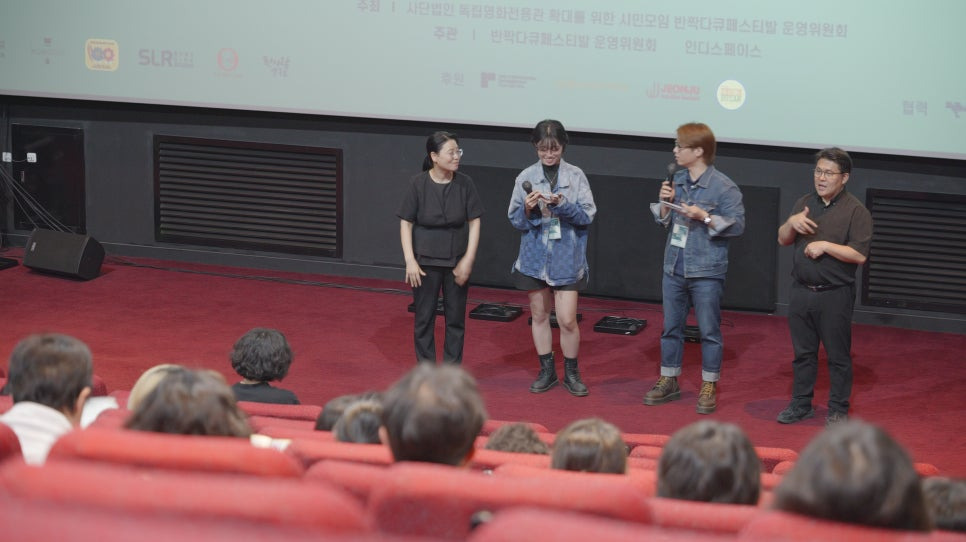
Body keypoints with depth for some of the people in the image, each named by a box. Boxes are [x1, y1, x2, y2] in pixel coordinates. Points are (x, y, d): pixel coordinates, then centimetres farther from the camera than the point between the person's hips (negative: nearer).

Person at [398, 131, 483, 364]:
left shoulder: (465, 184, -6)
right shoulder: (418, 184, -10)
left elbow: (474, 223, -2)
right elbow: (406, 223, -5)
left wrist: (468, 260, -7)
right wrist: (410, 260, -11)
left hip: (457, 263, 1)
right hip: (425, 261, -1)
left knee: (456, 319, 7)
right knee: (424, 319, 6)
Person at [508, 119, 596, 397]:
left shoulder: (575, 176, -3)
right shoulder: (526, 178, 1)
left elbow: (587, 215, -6)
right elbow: (515, 220, 3)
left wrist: (562, 204, -21)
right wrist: (527, 208, -18)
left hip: (566, 257, -2)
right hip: (535, 256, 2)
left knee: (567, 320, -5)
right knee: (539, 315, 11)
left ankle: (572, 373, 13)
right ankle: (547, 371, 25)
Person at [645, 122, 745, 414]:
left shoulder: (723, 187, -12)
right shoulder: (677, 180, 6)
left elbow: (737, 225, -13)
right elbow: (663, 220, 14)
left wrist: (705, 217, -22)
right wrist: (664, 202, -6)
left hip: (706, 272, -6)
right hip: (674, 266, 6)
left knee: (709, 330, 3)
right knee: (671, 327, 13)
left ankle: (709, 387, 13)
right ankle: (669, 381, 25)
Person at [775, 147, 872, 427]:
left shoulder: (855, 211, -8)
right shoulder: (804, 203, 11)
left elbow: (859, 255, -15)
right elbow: (782, 240, 15)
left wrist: (825, 246, -20)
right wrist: (791, 223, -5)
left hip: (835, 296, -5)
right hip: (801, 292, 5)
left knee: (838, 356, 2)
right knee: (803, 352, 13)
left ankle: (838, 409, 12)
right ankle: (801, 404, 23)